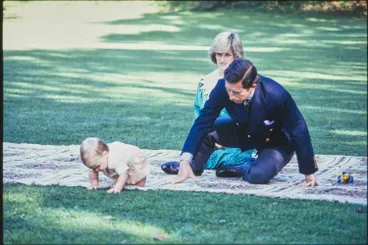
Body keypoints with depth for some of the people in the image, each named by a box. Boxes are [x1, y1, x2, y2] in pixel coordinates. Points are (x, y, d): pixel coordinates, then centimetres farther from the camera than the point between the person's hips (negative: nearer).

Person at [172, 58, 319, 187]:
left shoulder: (276, 95, -38)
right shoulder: (223, 87, -28)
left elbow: (299, 132, -28)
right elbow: (202, 123, -24)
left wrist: (309, 174, -22)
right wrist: (185, 162, -32)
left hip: (276, 142, -3)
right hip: (245, 132, 4)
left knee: (257, 176, -30)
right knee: (207, 131, -19)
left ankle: (246, 168, 6)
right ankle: (194, 167, 9)